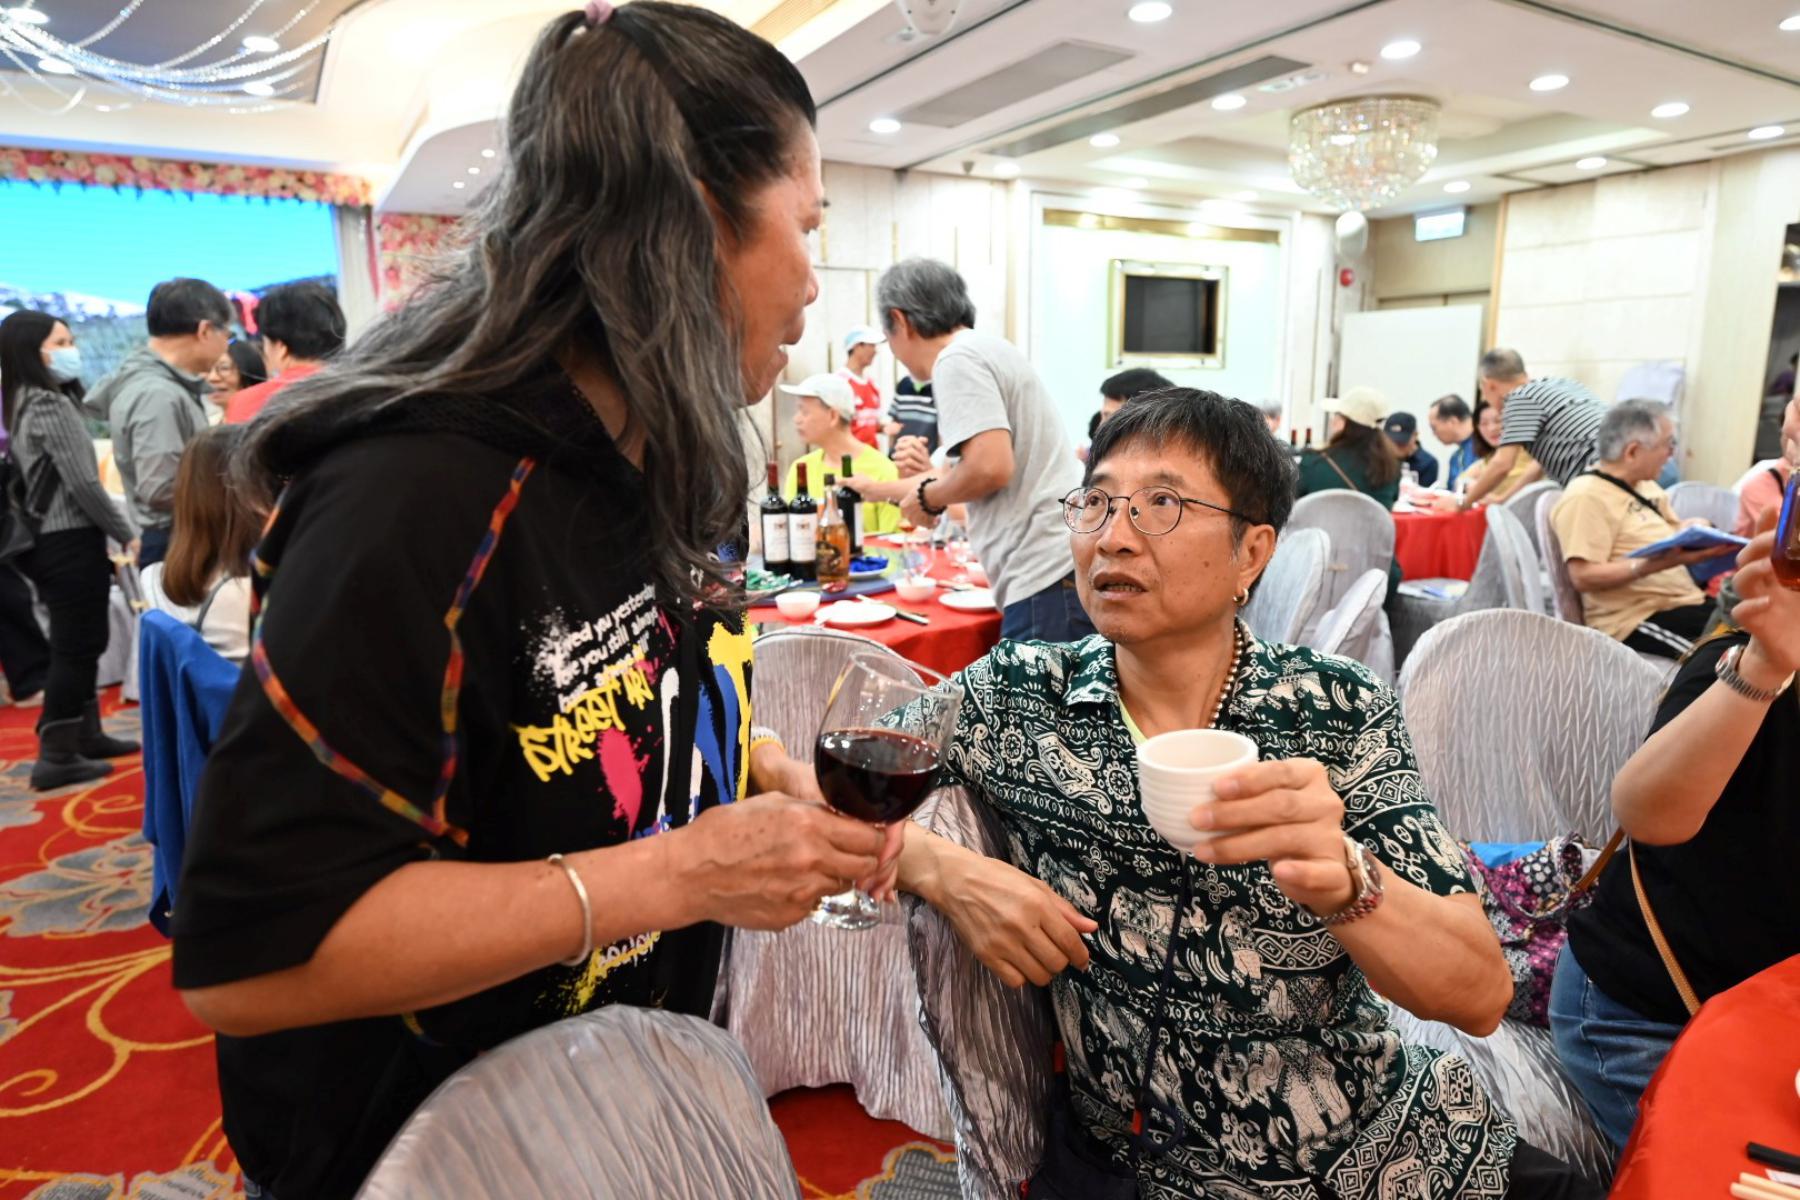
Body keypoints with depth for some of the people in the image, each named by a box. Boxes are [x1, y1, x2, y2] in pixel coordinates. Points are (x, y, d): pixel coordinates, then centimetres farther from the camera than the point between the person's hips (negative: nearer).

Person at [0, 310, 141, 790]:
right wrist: (127, 534, -8)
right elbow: (83, 484, -18)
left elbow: (54, 481, 16)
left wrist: (113, 533, 15)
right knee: (76, 645, -5)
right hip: (72, 541, -9)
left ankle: (86, 734, 26)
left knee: (80, 642, 17)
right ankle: (56, 756, 0)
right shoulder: (51, 406, -14)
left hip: (52, 539, 9)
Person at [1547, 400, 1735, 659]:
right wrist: (1653, 565, -31)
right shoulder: (1586, 497, -17)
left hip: (1683, 603, 10)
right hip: (1638, 617, -10)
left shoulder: (1644, 485, 15)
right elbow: (1583, 576, -23)